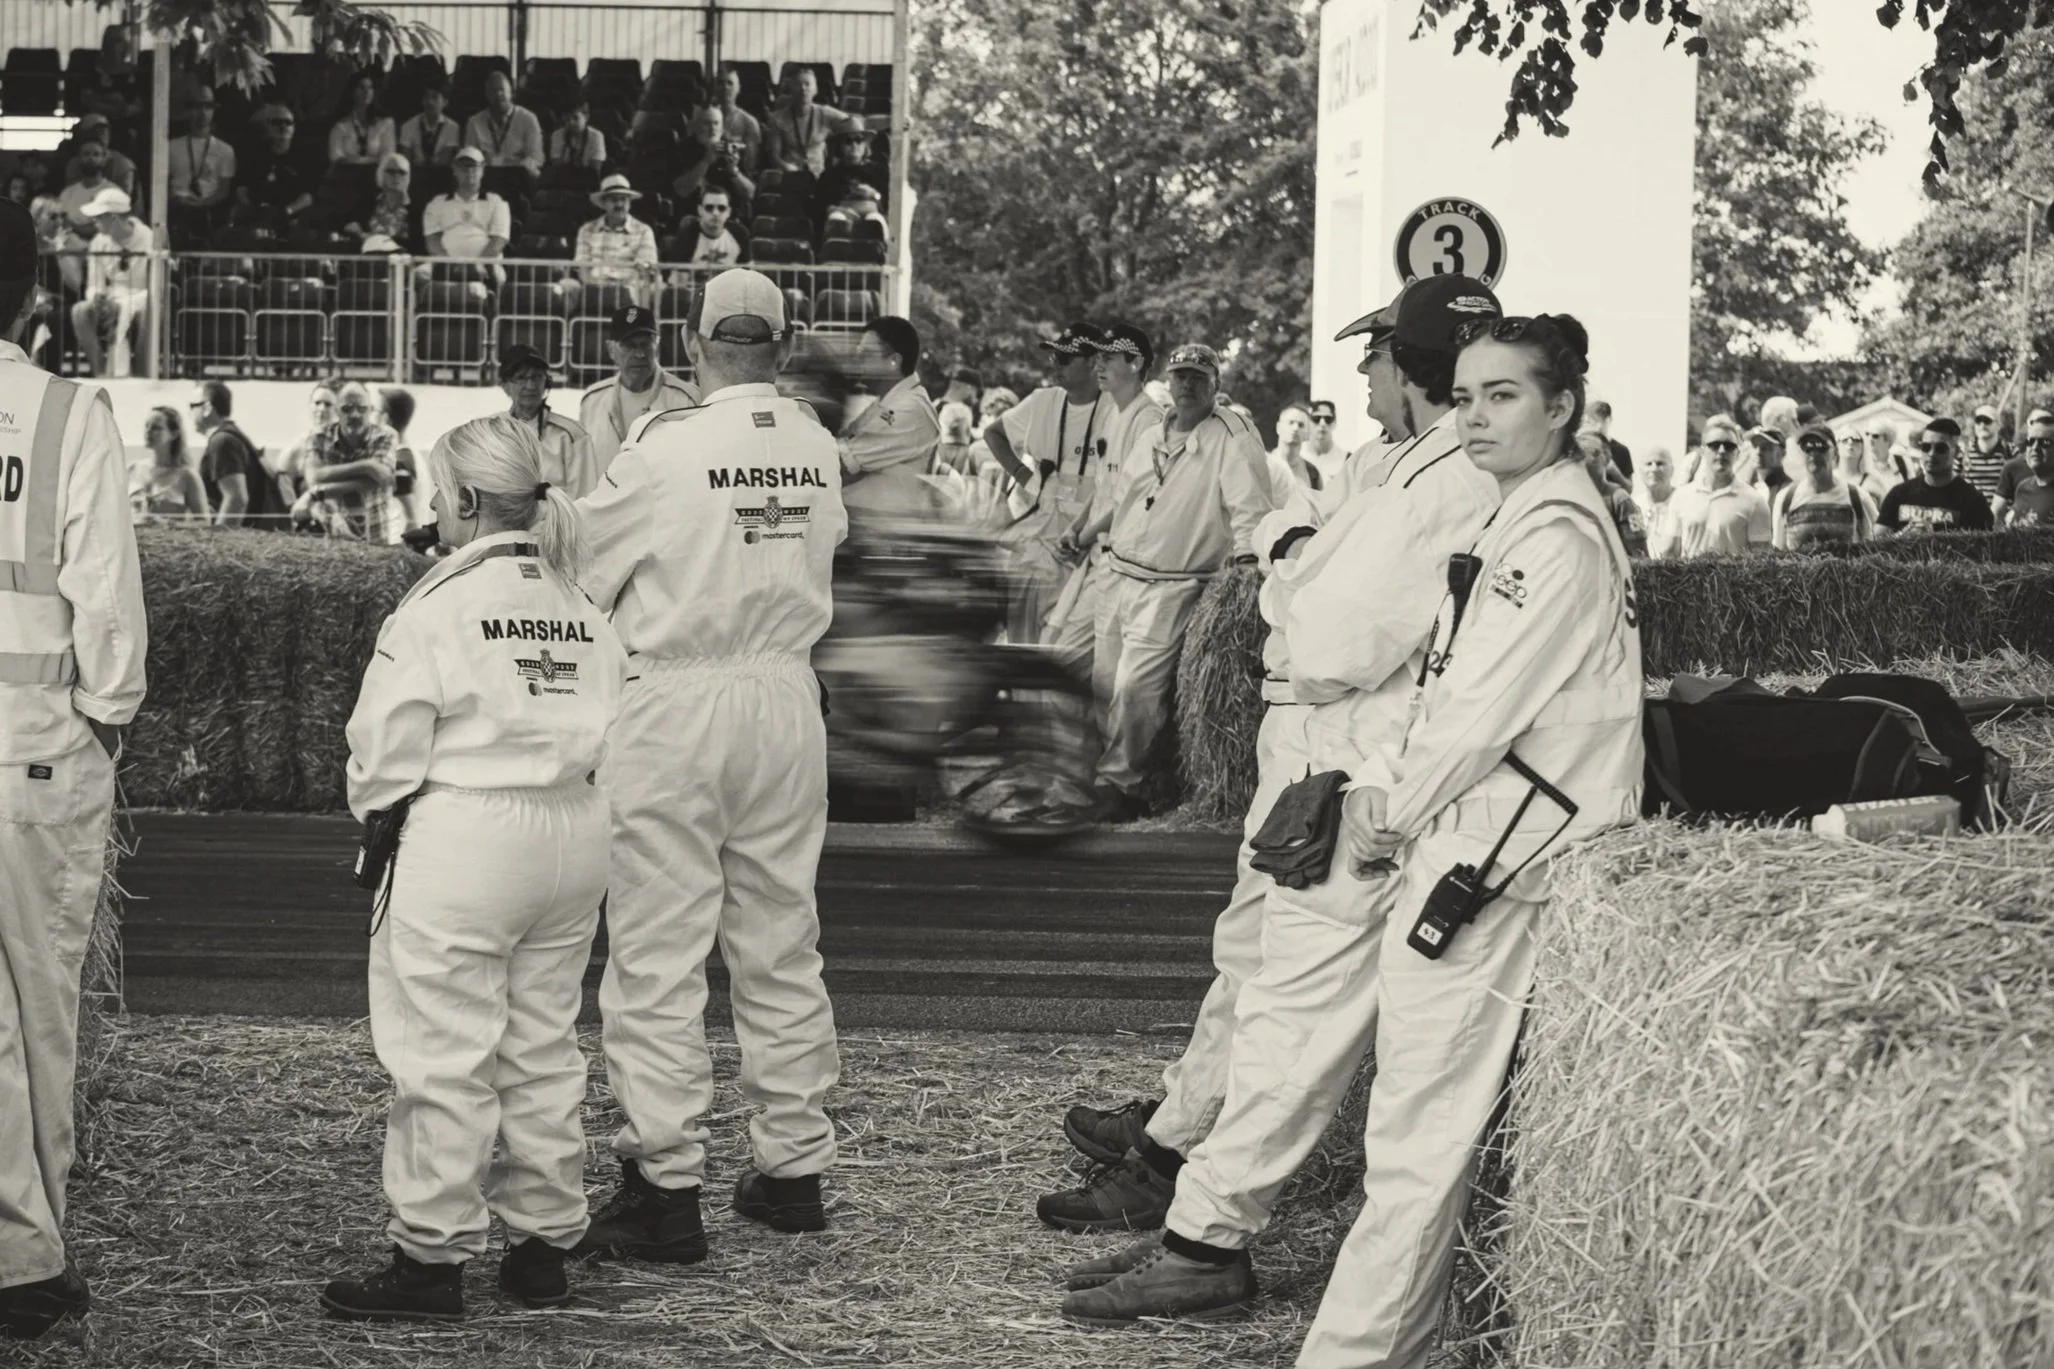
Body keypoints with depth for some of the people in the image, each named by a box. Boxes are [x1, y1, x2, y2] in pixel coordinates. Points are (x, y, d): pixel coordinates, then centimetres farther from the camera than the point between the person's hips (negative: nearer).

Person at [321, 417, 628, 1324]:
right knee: (543, 1048, 14)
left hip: (464, 837, -7)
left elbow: (385, 744, -10)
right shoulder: (580, 610, 8)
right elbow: (609, 730, 7)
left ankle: (430, 1258, 3)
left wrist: (376, 809, 9)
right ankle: (544, 1245, 20)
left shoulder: (439, 605, -11)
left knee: (444, 1055, -1)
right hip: (575, 833, 7)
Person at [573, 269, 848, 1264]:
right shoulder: (818, 448, -1)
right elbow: (818, 554, 7)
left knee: (658, 956, 0)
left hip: (675, 699, -5)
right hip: (786, 691, 5)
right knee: (781, 944, 14)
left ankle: (663, 1183, 1)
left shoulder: (665, 449, -14)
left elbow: (585, 568, -4)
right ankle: (792, 1167, 21)